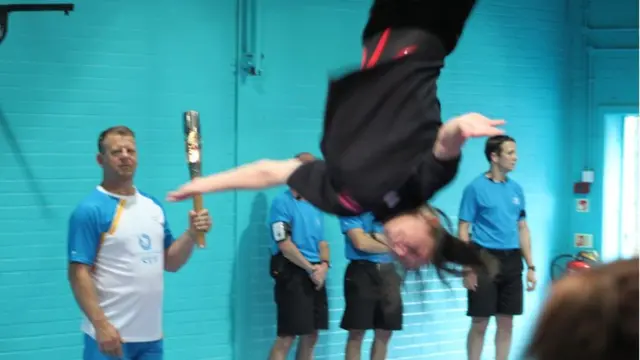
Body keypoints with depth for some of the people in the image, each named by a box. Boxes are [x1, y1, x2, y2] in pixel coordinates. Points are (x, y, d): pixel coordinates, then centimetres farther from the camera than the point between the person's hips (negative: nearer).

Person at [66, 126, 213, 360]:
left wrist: (192, 234, -2)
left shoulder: (154, 206, 12)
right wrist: (100, 323, -23)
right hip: (112, 335, -7)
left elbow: (169, 262, 16)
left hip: (151, 334, 7)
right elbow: (79, 273, -14)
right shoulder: (90, 210, -10)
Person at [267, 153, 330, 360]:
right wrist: (311, 268, -14)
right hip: (293, 273, -8)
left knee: (310, 336, 9)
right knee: (287, 336, -11)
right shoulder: (282, 202, -7)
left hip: (316, 275, 8)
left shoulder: (315, 206, 17)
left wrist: (323, 265, -3)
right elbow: (284, 244, -14)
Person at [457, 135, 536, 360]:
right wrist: (468, 268, -14)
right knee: (480, 323, -1)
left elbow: (522, 228, 15)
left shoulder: (516, 189, 10)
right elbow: (463, 230, -7)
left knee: (506, 323, 9)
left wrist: (530, 266, 10)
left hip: (512, 262, 5)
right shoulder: (476, 188, -7)